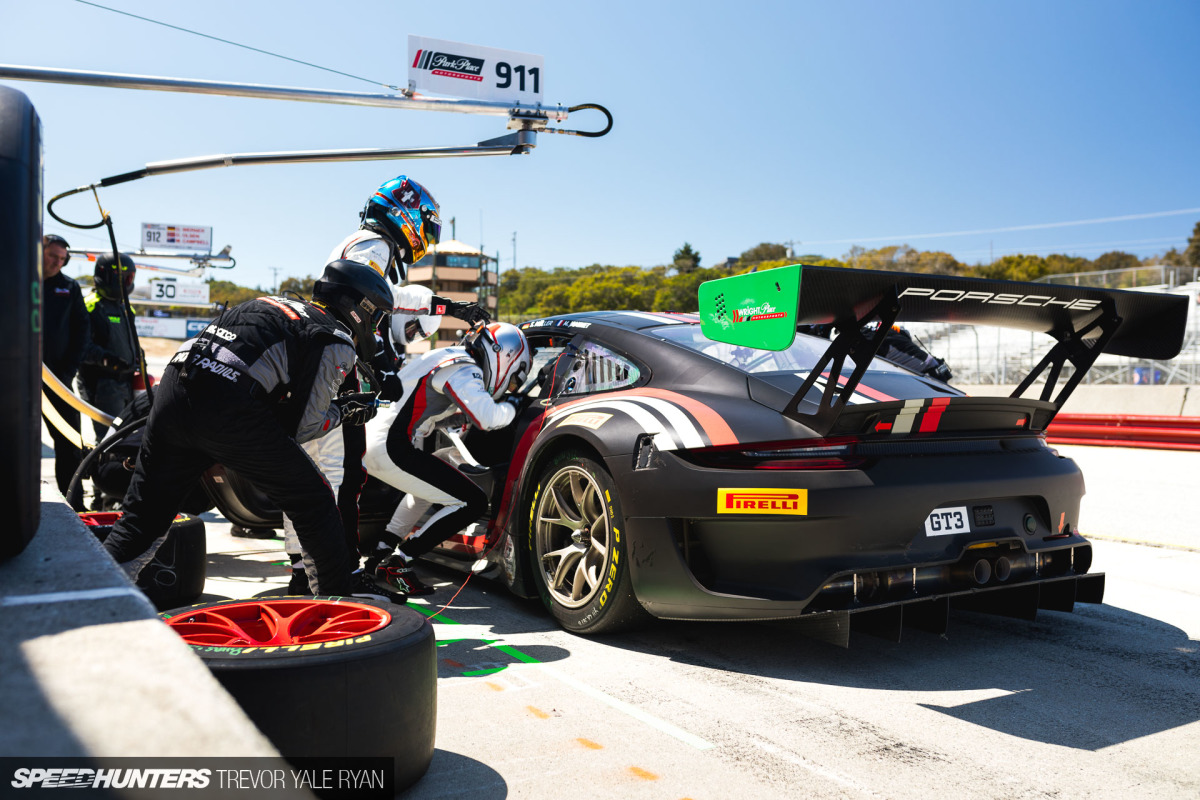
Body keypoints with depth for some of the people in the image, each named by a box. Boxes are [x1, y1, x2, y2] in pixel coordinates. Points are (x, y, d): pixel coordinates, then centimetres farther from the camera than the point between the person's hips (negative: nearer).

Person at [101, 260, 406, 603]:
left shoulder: (275, 305, 29)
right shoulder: (336, 342, 7)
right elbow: (301, 426, 3)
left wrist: (335, 405, 31)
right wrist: (342, 412, 20)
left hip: (173, 385, 7)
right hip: (229, 409, -7)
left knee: (145, 510, 18)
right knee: (312, 502, 9)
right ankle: (342, 589, 18)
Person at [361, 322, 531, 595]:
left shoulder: (449, 358, 18)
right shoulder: (464, 370, -11)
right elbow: (487, 417, -25)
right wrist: (513, 408, -5)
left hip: (370, 440, 10)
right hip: (393, 450, -10)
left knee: (428, 488, 35)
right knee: (473, 502, -6)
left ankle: (379, 554, 32)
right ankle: (396, 564, -4)